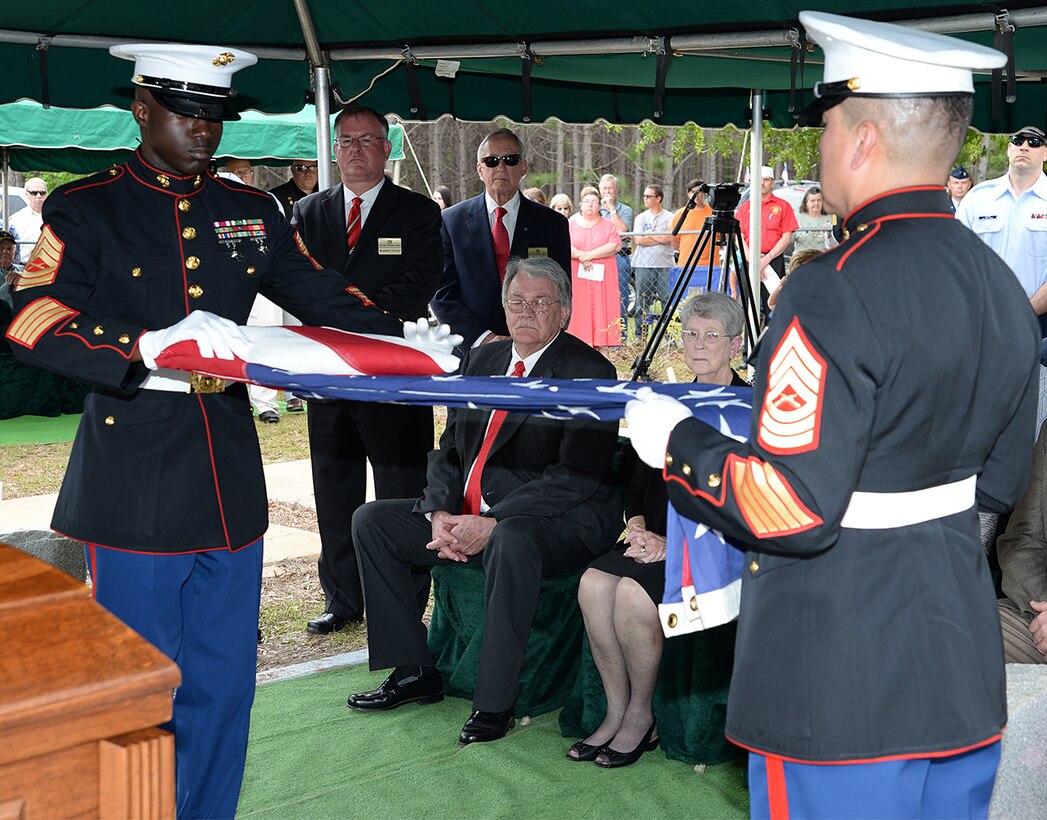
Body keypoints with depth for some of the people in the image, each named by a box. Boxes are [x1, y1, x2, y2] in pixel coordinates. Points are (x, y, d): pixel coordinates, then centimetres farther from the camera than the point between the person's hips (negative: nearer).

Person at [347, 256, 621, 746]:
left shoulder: (589, 373, -9)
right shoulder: (482, 360, 13)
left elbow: (576, 476, -18)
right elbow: (450, 448, 13)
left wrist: (492, 524, -24)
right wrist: (440, 512, -7)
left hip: (559, 518, -8)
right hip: (469, 512, 8)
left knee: (511, 541, -40)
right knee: (371, 520, 0)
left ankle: (494, 704, -25)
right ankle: (413, 673, 6)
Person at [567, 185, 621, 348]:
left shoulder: (608, 225, 11)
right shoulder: (571, 223, 12)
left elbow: (614, 246, -5)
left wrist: (590, 255, -11)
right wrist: (581, 256, -13)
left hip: (601, 278, 0)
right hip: (576, 278, 0)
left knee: (599, 311, -5)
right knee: (577, 312, -5)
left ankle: (596, 349, -4)